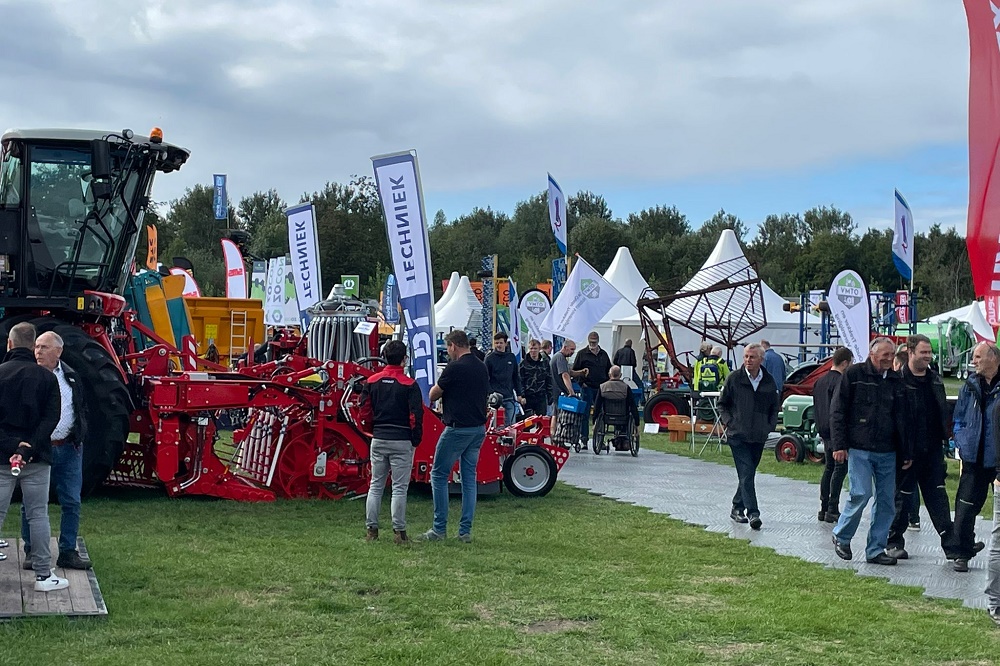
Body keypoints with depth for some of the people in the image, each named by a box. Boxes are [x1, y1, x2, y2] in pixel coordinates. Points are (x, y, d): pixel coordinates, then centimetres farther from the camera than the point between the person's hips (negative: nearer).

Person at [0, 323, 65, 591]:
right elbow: (51, 418, -8)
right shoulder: (46, 377, 0)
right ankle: (43, 575, 6)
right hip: (36, 459, 0)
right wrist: (29, 448, -12)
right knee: (38, 515, 4)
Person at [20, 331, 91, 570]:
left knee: (71, 502, 5)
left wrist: (79, 437, 11)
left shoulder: (71, 376, 9)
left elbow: (81, 409, 18)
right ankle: (32, 552, 15)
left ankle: (68, 552, 13)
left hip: (68, 449, 4)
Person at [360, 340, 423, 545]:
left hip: (378, 440, 4)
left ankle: (371, 529, 12)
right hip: (402, 441, -4)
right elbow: (416, 416, -13)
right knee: (399, 488, 0)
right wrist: (415, 441, -1)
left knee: (375, 485, 12)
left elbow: (365, 412, 4)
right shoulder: (409, 385, -10)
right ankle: (399, 532, 0)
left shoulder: (372, 381, 3)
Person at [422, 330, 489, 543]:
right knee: (469, 477, 10)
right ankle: (465, 531, 10)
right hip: (479, 428, 8)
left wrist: (436, 389, 16)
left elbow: (433, 395, -5)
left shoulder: (455, 368, -14)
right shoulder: (482, 367, 10)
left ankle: (439, 528, 2)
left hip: (457, 428, -8)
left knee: (439, 474, 3)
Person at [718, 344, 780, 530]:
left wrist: (770, 426, 5)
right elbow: (722, 404, 7)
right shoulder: (734, 379, -3)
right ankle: (752, 513, -14)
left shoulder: (769, 381, 5)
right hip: (738, 436, -4)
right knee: (746, 475, -11)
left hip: (759, 437, 4)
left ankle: (737, 507, 26)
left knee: (748, 474, 12)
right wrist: (729, 423, -5)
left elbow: (774, 407, 17)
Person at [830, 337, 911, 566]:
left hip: (887, 452, 5)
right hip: (859, 450, -5)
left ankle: (876, 550, 12)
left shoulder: (896, 380, 12)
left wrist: (906, 453, 10)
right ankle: (841, 536, 11)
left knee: (887, 500, 3)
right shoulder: (854, 374, -1)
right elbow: (837, 411, -1)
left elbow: (902, 419, 14)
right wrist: (839, 445, -7)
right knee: (861, 494, -13)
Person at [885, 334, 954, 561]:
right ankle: (894, 541, 16)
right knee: (902, 495, 4)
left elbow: (943, 413, 18)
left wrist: (943, 440, 11)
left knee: (937, 495, 3)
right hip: (907, 449, -5)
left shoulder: (935, 380, 11)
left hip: (932, 449, 5)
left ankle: (949, 540, 0)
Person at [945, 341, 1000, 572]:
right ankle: (962, 553, 12)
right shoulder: (970, 387, 8)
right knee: (967, 506, 4)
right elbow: (959, 419, 15)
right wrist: (962, 444, 2)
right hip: (974, 457, 3)